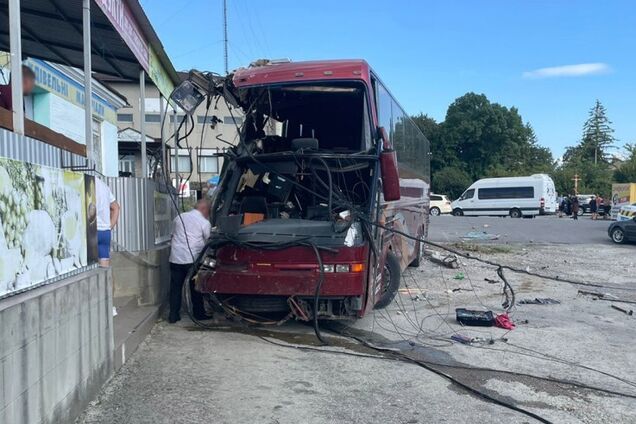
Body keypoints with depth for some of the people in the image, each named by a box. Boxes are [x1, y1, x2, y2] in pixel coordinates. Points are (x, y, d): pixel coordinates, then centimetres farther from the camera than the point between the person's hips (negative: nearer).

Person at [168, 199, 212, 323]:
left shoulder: (179, 217, 12)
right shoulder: (205, 223, -3)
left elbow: (173, 235, 18)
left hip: (175, 258, 4)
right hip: (192, 259, -4)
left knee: (175, 287, 9)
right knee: (196, 288, 9)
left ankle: (173, 315, 10)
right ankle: (199, 313, 18)